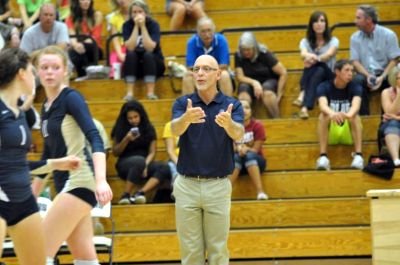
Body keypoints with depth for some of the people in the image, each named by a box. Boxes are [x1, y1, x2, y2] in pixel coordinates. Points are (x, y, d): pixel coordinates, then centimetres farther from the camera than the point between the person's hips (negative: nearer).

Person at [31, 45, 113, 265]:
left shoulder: (71, 98, -9)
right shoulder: (46, 107, 15)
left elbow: (95, 139, -22)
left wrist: (101, 180, -36)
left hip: (79, 183, -9)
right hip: (66, 186, 9)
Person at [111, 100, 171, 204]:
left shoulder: (149, 128, 6)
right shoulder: (120, 129, 1)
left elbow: (152, 152, 2)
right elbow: (115, 152, 2)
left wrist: (145, 165, -18)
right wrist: (127, 139, -14)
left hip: (145, 162, 3)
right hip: (125, 164, -3)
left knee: (165, 168, -28)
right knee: (139, 160, -39)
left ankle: (141, 192, -38)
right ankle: (126, 195, -33)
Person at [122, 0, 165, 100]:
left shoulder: (153, 24, -10)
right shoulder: (127, 25, -5)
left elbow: (150, 48, -24)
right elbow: (130, 47, -20)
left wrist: (143, 26, -25)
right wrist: (136, 26, -23)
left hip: (154, 64, -1)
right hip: (134, 66, 1)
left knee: (148, 55, -31)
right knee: (130, 55, -29)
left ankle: (150, 93, -36)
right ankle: (129, 93, -34)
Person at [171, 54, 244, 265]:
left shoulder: (232, 105, 0)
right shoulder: (182, 103, 2)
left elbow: (238, 134, -20)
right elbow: (175, 129, -18)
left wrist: (228, 123, -44)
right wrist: (187, 118, -43)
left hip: (218, 186, -1)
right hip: (187, 185, 1)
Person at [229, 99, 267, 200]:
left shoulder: (257, 126, -7)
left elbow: (255, 150, -8)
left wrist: (246, 149, -27)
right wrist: (238, 149, -27)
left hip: (256, 162, -1)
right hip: (237, 162, 1)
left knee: (249, 155, -34)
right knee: (235, 157, -33)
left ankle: (260, 192, -44)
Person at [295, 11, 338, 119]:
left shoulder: (333, 41, 5)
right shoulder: (306, 41, 9)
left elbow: (329, 54, -18)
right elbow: (303, 54, -15)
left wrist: (316, 58, -39)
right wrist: (309, 56, -41)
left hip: (327, 77, -1)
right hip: (311, 77, 1)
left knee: (319, 69, -37)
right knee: (311, 60, -30)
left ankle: (305, 106, -56)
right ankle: (303, 93, -53)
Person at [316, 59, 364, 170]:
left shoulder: (355, 87, -9)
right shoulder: (324, 86, -10)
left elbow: (356, 105, -29)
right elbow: (323, 105, -30)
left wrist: (349, 115, -54)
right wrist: (332, 113, -55)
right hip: (330, 132, 0)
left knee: (355, 116, -30)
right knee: (323, 116, -30)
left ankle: (358, 156, -38)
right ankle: (323, 157, -38)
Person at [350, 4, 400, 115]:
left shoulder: (388, 35, -3)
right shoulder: (355, 38, 4)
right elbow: (355, 61, 1)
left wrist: (382, 78, -19)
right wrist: (368, 76, -18)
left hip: (384, 74, -1)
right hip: (366, 74, 1)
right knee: (358, 80, -33)